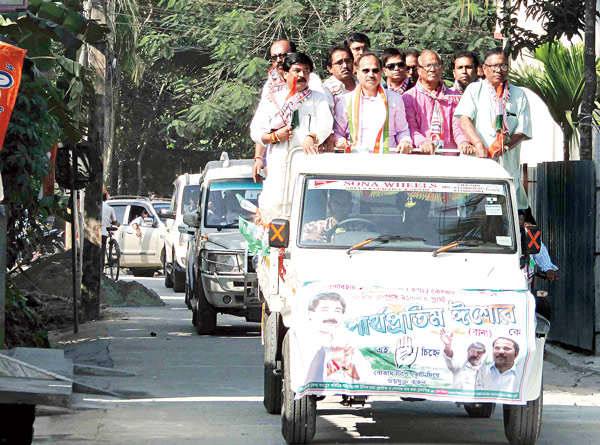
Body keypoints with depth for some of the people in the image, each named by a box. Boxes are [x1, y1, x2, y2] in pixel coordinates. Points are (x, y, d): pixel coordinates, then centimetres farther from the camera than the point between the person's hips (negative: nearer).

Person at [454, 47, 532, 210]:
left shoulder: (518, 95, 16)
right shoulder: (474, 90, 13)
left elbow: (522, 131, 8)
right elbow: (464, 119, -2)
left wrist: (503, 146, -12)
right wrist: (479, 144, -19)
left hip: (507, 164, 1)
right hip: (476, 162, -1)